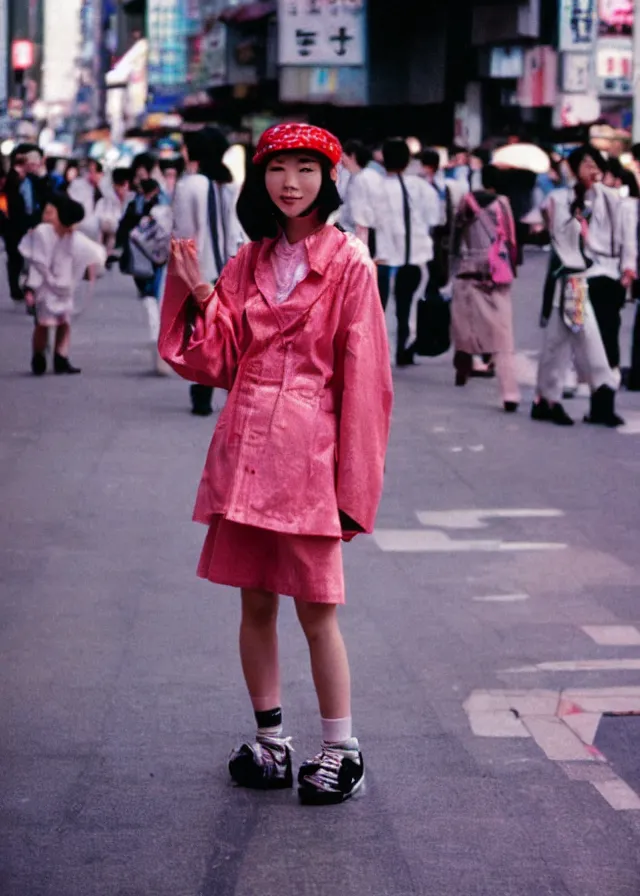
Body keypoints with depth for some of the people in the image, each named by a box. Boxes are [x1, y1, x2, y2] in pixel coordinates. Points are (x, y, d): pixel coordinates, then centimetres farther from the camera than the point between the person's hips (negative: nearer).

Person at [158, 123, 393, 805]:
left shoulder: (348, 265, -4)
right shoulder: (248, 261, 11)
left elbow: (362, 378, -5)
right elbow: (220, 362, 10)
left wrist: (352, 483, -8)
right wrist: (198, 293, -6)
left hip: (308, 450, -5)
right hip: (245, 444, 5)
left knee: (316, 609, -1)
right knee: (255, 602, 10)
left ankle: (341, 750, 11)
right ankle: (270, 743, 22)